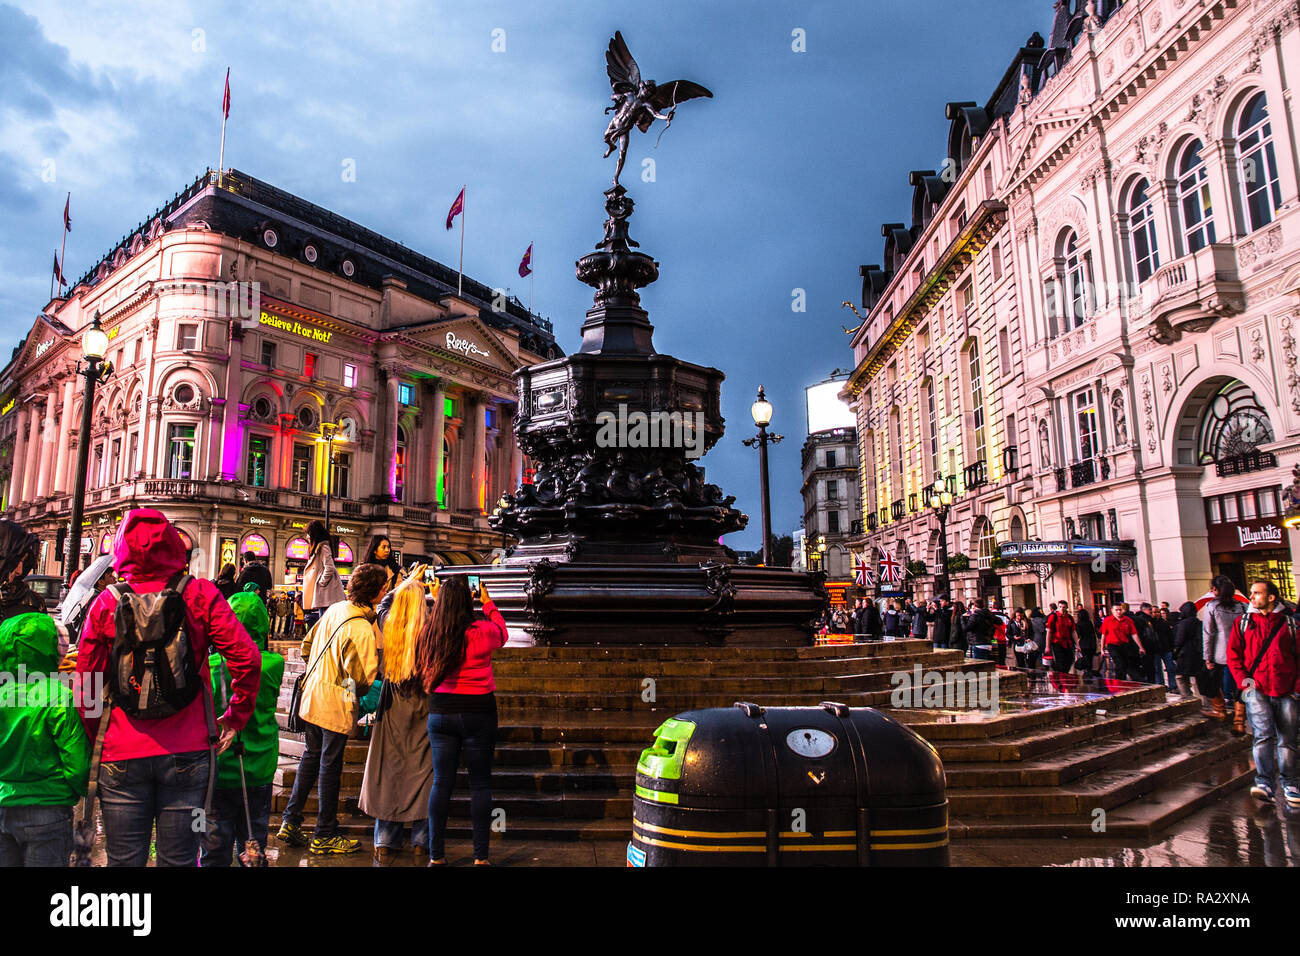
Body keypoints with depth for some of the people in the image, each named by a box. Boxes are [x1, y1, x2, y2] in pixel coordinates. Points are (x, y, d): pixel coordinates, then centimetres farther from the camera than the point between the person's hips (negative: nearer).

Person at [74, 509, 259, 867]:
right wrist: (236, 717, 2)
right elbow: (247, 659, -11)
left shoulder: (107, 602, -1)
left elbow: (85, 683, 2)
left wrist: (95, 740, 15)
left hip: (122, 756, 1)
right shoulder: (200, 595, -5)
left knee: (124, 861, 13)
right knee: (178, 860, 9)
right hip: (187, 753, -1)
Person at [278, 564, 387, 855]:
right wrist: (358, 693, -2)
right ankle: (325, 836, 18)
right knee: (331, 765, 4)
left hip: (313, 696, 8)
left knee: (312, 756, 21)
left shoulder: (334, 610, 2)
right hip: (336, 704, -8)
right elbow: (361, 678, -24)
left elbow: (307, 646, 13)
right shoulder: (362, 629, -24)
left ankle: (290, 822, 28)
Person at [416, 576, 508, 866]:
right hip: (478, 712, -3)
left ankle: (436, 855, 17)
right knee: (480, 783, 7)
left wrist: (441, 599, 19)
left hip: (440, 712, 3)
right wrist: (487, 602, 22)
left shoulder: (429, 634, -5)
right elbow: (502, 632, 9)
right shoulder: (483, 633, -14)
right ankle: (480, 856, 12)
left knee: (441, 783, 11)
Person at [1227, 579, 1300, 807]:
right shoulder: (1242, 623, 10)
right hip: (1256, 689, -1)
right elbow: (1233, 655, 9)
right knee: (1263, 735, -13)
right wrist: (1244, 681, -3)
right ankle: (1264, 784, -18)